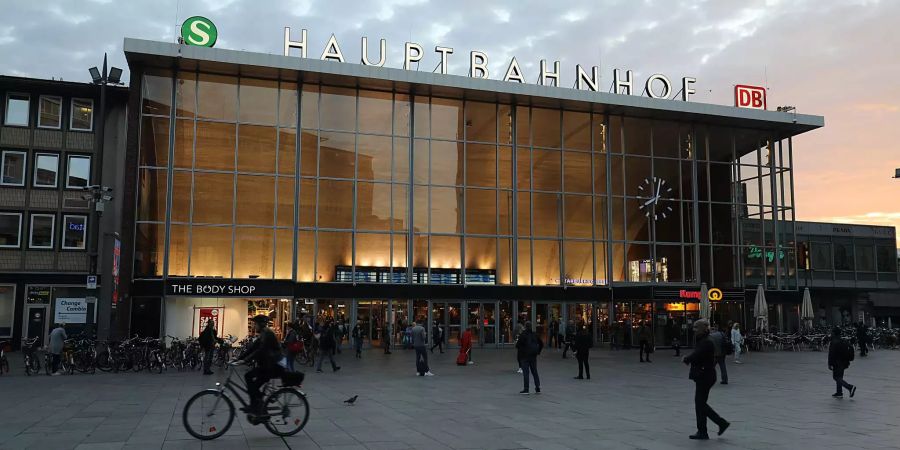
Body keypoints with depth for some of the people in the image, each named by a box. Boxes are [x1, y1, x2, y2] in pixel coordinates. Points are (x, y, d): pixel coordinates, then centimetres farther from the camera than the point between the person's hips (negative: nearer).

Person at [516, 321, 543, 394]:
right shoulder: (534, 335, 7)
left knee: (525, 372, -2)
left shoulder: (523, 335, -12)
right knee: (534, 372, 13)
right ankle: (538, 388, 14)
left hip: (525, 356, -5)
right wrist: (538, 351, 17)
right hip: (533, 356, 6)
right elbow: (541, 344, 14)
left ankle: (526, 389, -1)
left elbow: (518, 345, -18)